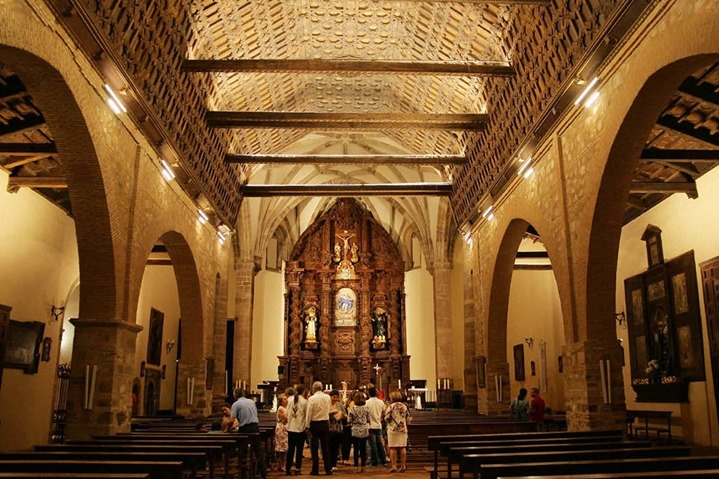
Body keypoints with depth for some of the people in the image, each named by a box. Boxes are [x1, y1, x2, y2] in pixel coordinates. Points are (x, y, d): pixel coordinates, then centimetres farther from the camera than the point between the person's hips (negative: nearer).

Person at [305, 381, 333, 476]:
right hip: (325, 423, 3)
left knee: (314, 448, 5)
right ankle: (328, 470, 11)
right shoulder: (328, 397, -1)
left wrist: (307, 426, -4)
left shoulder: (312, 398, -13)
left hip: (314, 424, -3)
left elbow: (309, 414, -12)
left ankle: (315, 470, 6)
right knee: (325, 447, 9)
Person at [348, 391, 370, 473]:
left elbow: (349, 420, -7)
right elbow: (368, 419, 1)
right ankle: (363, 467, 12)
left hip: (355, 430, -2)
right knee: (363, 449, 9)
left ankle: (356, 467, 5)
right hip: (365, 430, 2)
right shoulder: (366, 407, -5)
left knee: (356, 449, 4)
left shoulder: (352, 408, -10)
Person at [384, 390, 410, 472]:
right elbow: (408, 419, 6)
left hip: (393, 429, -4)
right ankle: (403, 466, 11)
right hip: (403, 429, 4)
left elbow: (386, 418, -11)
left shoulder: (391, 406, -10)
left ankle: (394, 466, 0)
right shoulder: (405, 406, 4)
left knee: (393, 448, 1)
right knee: (402, 448, 8)